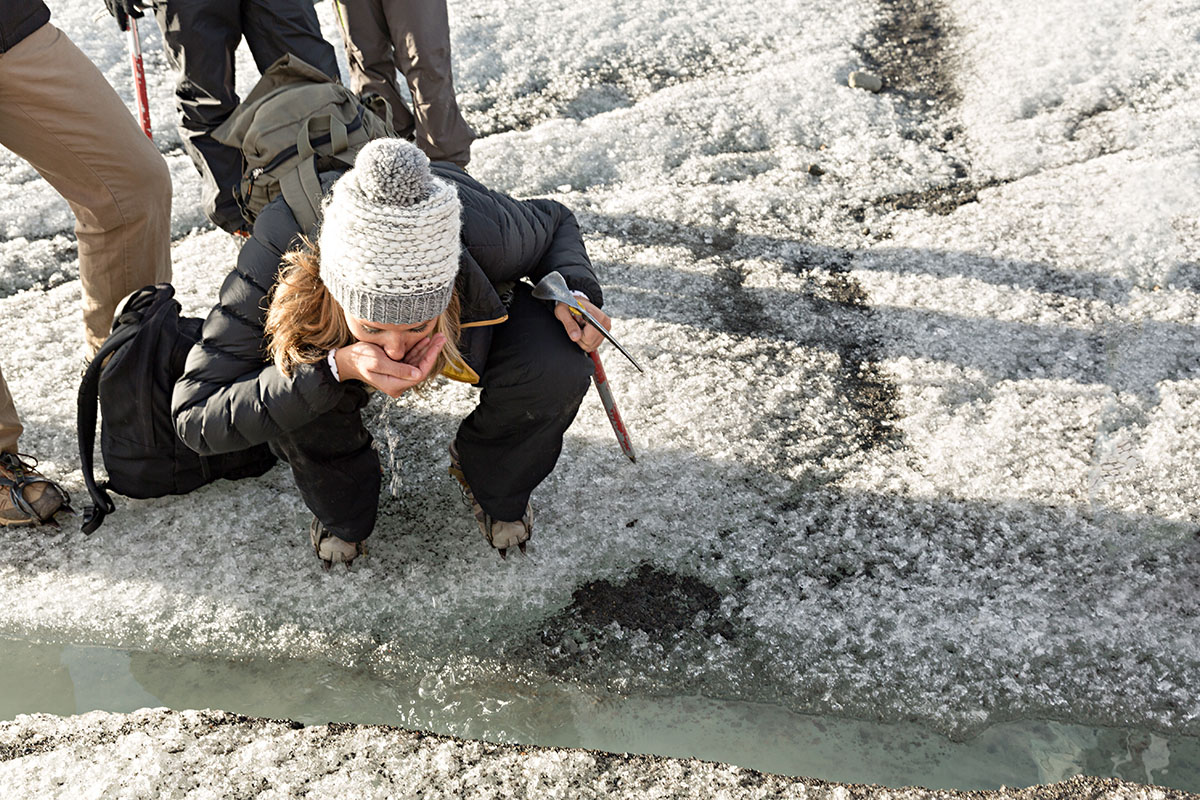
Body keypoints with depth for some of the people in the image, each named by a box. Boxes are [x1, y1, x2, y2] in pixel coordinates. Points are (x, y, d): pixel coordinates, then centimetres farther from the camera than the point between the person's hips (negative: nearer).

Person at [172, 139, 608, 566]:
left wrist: (574, 291, -34)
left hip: (474, 306, 1)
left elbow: (554, 222, -12)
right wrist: (335, 369, -51)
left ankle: (497, 492, 7)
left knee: (558, 370, -28)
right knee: (291, 379, -34)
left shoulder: (485, 235, -39)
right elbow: (196, 415, -38)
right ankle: (342, 513, 2)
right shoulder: (279, 255, -41)